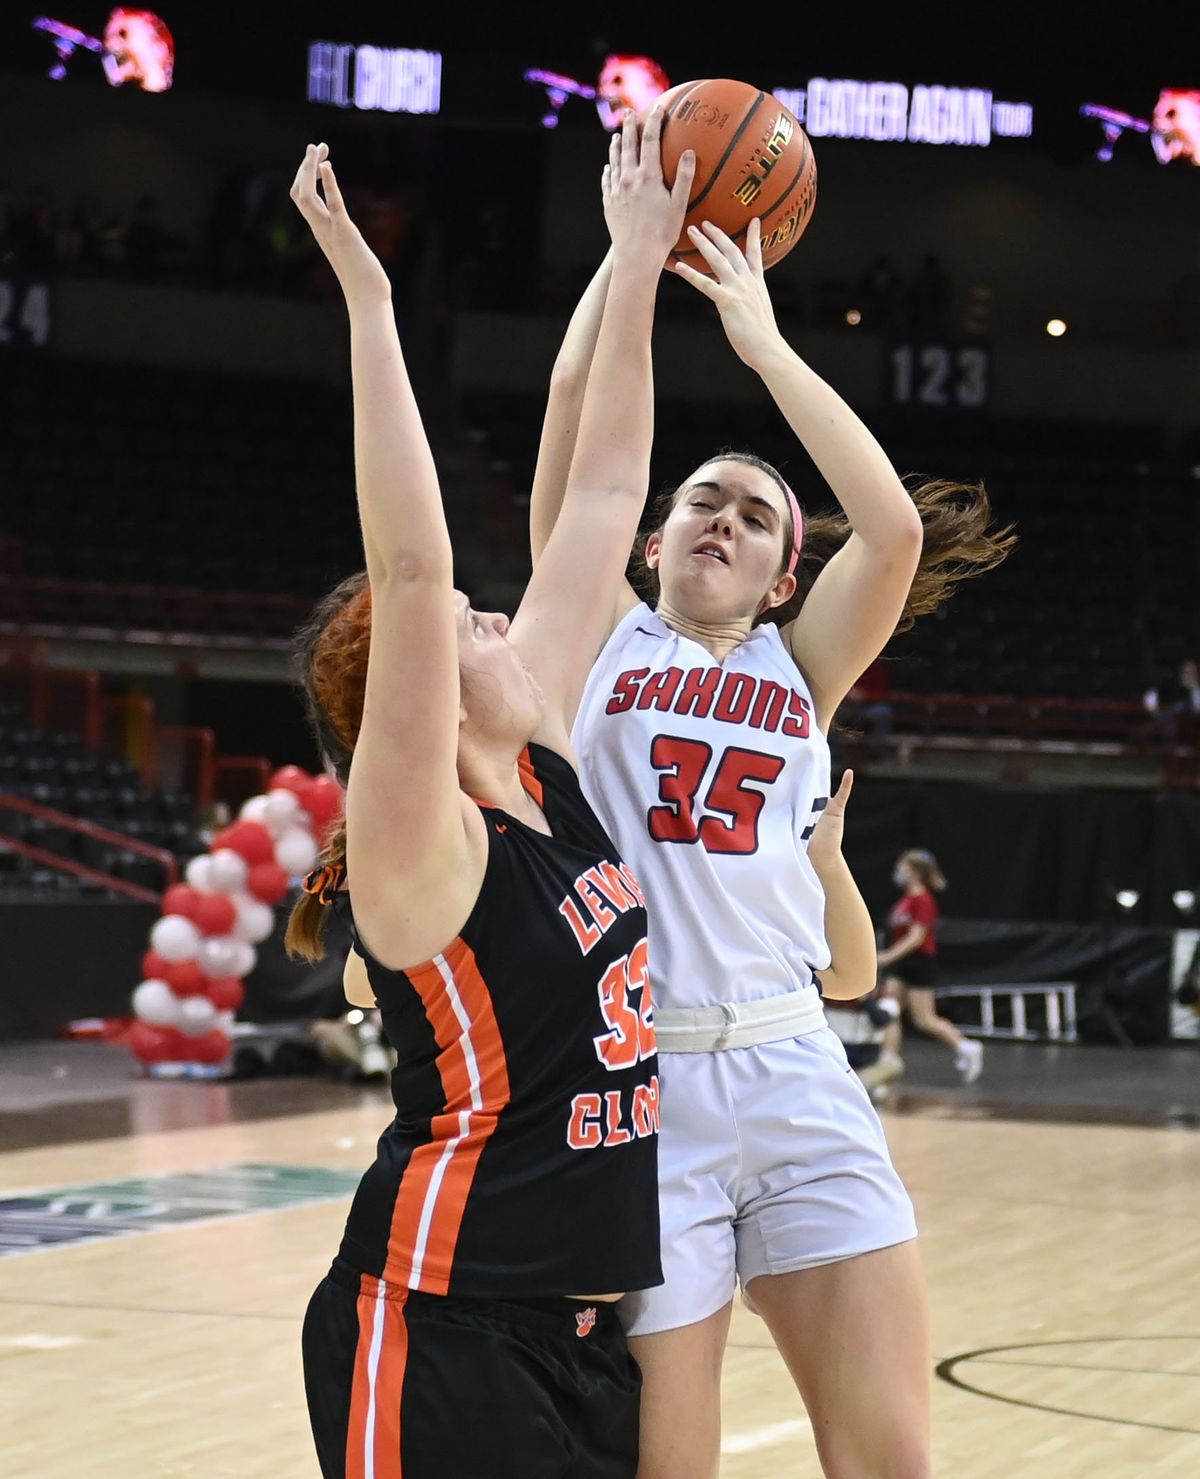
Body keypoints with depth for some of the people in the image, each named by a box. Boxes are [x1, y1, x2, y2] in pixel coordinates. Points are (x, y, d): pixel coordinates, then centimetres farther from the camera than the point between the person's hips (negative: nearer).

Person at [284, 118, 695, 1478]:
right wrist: (369, 304, -27)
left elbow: (602, 496, 11)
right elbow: (409, 569, -25)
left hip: (581, 1332, 8)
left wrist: (640, 262, 12)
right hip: (441, 1340, -8)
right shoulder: (417, 844, -12)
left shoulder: (539, 772, 8)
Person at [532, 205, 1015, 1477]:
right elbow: (577, 401, 1)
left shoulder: (800, 668, 15)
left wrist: (759, 335, 0)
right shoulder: (602, 640, 10)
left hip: (793, 1074, 3)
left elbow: (894, 529, -3)